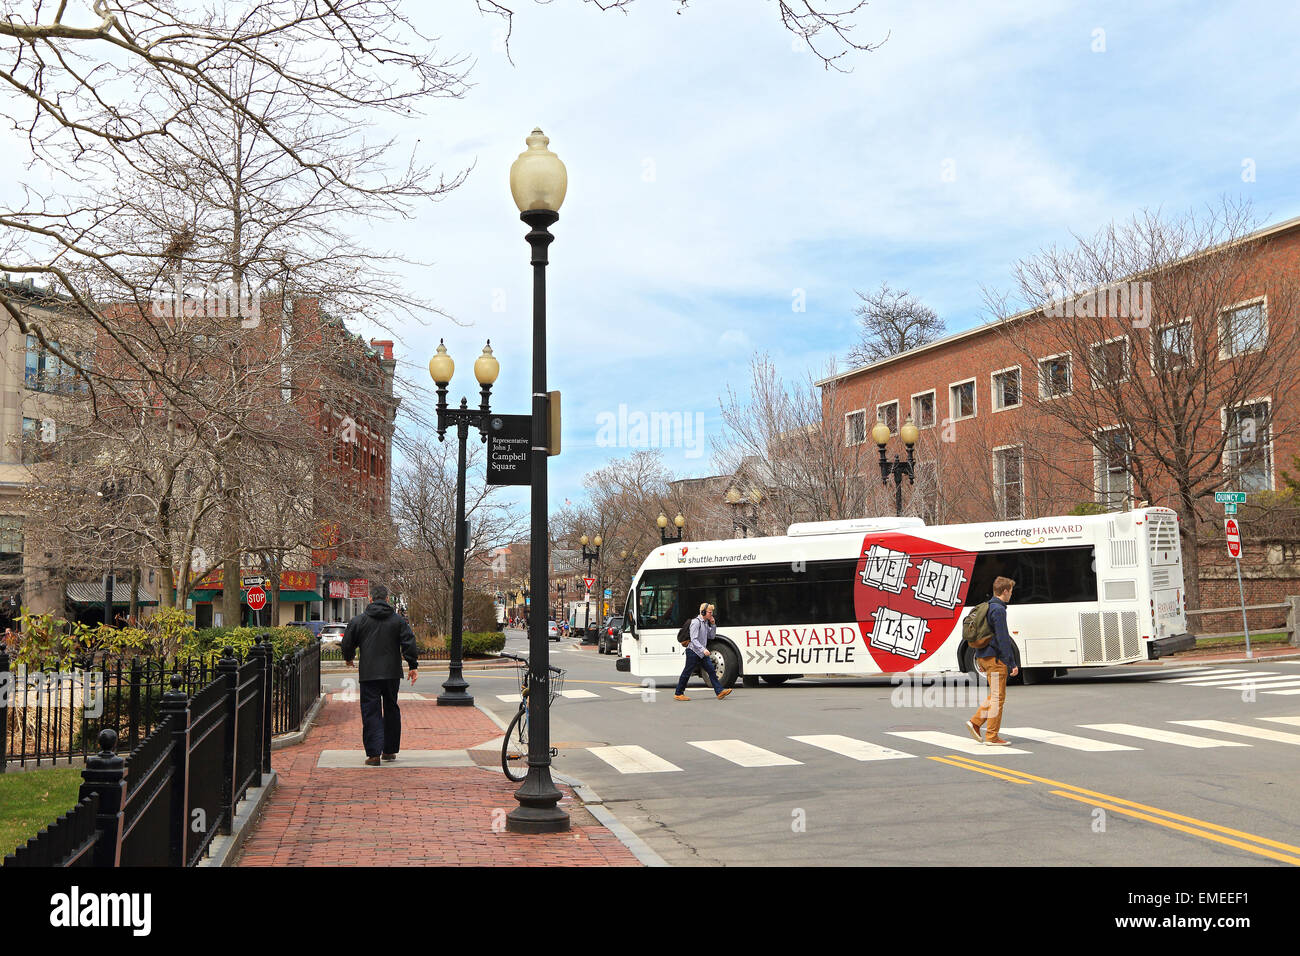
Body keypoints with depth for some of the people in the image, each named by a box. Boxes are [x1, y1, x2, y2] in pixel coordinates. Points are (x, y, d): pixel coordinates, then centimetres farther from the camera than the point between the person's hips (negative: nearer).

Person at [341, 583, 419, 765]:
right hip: (392, 673, 2)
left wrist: (348, 658, 28)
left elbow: (348, 643, 7)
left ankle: (373, 754, -7)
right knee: (391, 710, 14)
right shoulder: (398, 620, 3)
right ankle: (390, 750, 20)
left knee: (371, 712, 1)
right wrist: (413, 666, 5)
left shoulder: (358, 620, 0)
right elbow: (409, 643, -2)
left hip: (369, 674, -2)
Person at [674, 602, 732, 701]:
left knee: (711, 670, -1)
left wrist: (713, 625, 5)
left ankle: (719, 692, -4)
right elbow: (694, 639, -21)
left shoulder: (706, 623, 13)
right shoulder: (696, 622, -15)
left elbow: (711, 636, 18)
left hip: (702, 652, 8)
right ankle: (678, 694, 10)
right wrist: (703, 649, -31)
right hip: (693, 651, -8)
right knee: (687, 673, 0)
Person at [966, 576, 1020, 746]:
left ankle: (975, 722, 9)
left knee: (995, 695, 17)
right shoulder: (999, 610, -15)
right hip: (995, 658, -9)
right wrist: (1012, 664, -17)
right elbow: (1002, 639, -19)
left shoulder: (986, 607, 14)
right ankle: (992, 736, 2)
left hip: (983, 657, 9)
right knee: (998, 697, -2)